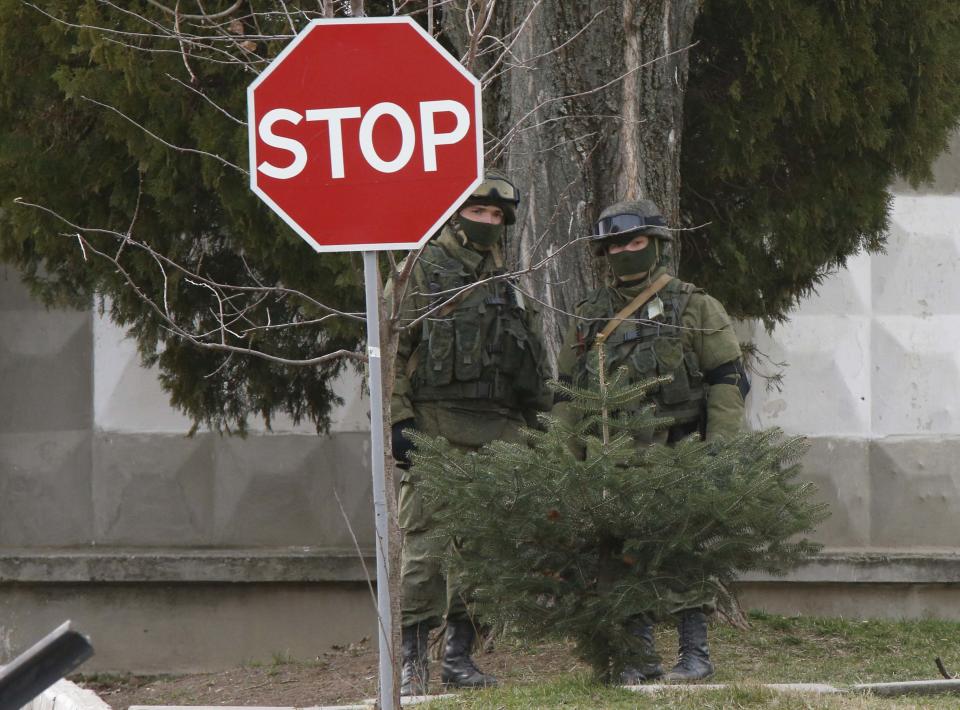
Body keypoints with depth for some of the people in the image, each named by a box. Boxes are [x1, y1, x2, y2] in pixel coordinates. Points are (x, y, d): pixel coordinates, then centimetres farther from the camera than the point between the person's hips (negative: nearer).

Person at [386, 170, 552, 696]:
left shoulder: (511, 284, 20)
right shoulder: (418, 273, 2)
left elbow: (535, 368, 25)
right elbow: (388, 353, -4)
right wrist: (397, 420, -13)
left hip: (498, 435, 5)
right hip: (434, 429, -5)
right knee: (425, 544, -9)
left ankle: (459, 655, 11)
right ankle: (412, 661, -7)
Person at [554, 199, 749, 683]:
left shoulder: (694, 309, 3)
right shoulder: (590, 318, 15)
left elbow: (728, 380, 0)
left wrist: (719, 449, -10)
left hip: (676, 458, -4)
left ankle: (695, 653, -4)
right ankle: (640, 657, 8)